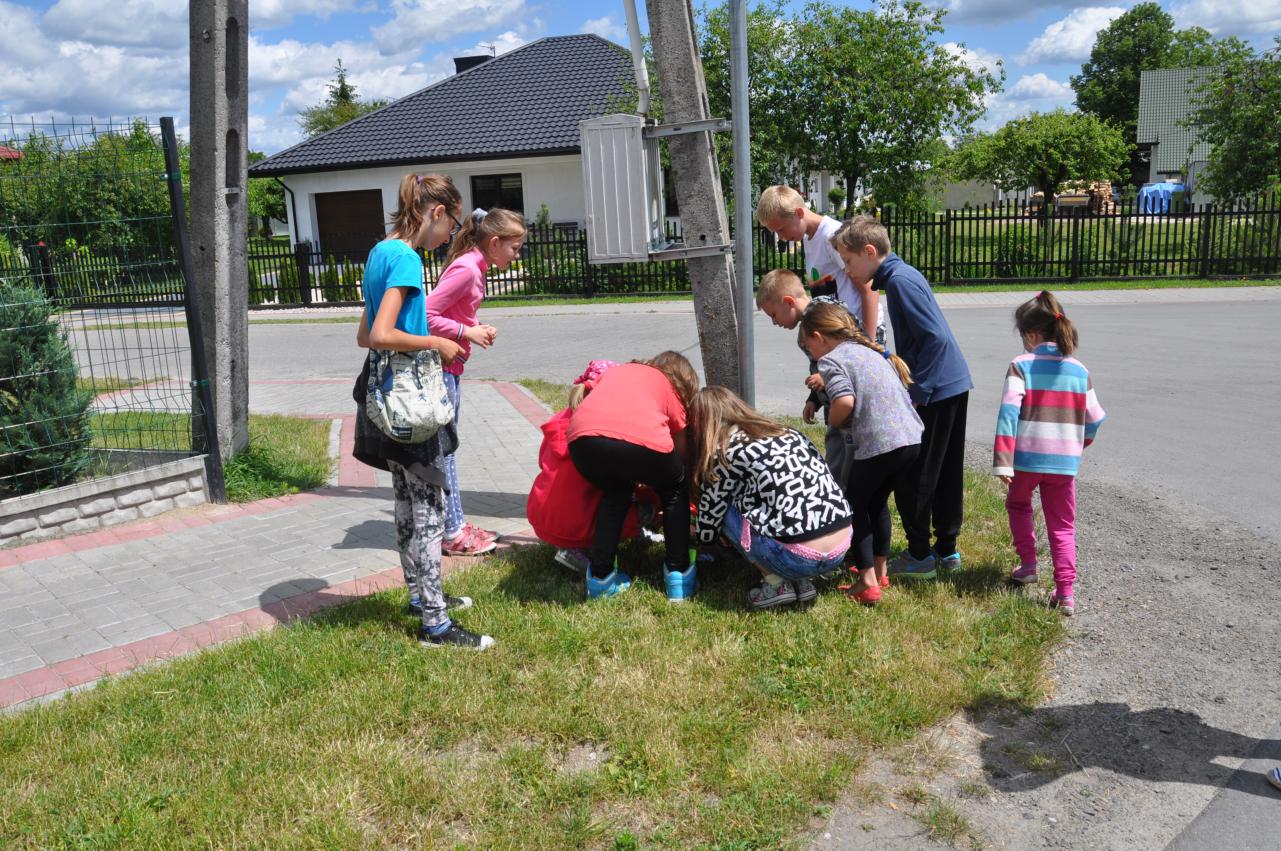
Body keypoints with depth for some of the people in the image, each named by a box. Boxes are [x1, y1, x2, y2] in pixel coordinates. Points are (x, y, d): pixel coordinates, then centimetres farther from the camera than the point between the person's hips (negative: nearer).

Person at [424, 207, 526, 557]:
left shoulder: (474, 267, 11)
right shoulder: (466, 269, -18)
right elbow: (426, 315, -24)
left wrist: (477, 329, 2)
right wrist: (467, 332, -18)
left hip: (450, 368, 10)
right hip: (440, 367, -10)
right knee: (443, 448, -1)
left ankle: (456, 525, 25)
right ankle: (453, 534, 8)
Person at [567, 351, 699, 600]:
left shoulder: (618, 370, 41)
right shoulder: (673, 390, 31)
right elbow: (681, 452, 32)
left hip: (583, 438, 3)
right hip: (641, 439, -3)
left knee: (616, 493, 34)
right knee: (675, 493, 29)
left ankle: (600, 578, 29)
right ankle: (678, 575, 26)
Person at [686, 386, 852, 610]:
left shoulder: (726, 450, 1)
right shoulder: (785, 432, 19)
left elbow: (710, 518, 9)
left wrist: (696, 533, 35)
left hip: (798, 557, -7)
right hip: (843, 548, 7)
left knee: (725, 510, 12)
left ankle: (776, 584, 6)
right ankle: (801, 582, 16)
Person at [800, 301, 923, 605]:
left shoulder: (831, 360, -4)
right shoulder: (872, 351, 22)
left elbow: (845, 401, -21)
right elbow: (904, 387, 22)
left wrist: (836, 422, 1)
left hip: (878, 444, -8)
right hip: (913, 438, 8)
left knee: (854, 505, 11)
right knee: (877, 501, 26)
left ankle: (868, 582, 8)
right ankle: (880, 570, 36)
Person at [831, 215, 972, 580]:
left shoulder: (900, 280, -17)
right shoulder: (901, 274, 12)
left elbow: (936, 337, -23)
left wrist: (915, 392, -20)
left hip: (935, 392, -10)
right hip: (954, 385, 10)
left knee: (911, 477, 1)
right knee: (945, 474, 16)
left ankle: (920, 556, 10)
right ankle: (947, 549, 26)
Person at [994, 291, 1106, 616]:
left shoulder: (1021, 366, -7)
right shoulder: (1080, 371, 4)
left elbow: (1009, 414, -16)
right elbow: (1094, 420, 8)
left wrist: (1002, 463, -17)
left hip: (1027, 458, -2)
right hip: (1065, 462, 2)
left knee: (1018, 505, 27)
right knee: (1062, 526, 11)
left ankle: (1028, 563, 24)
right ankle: (1065, 592, 5)